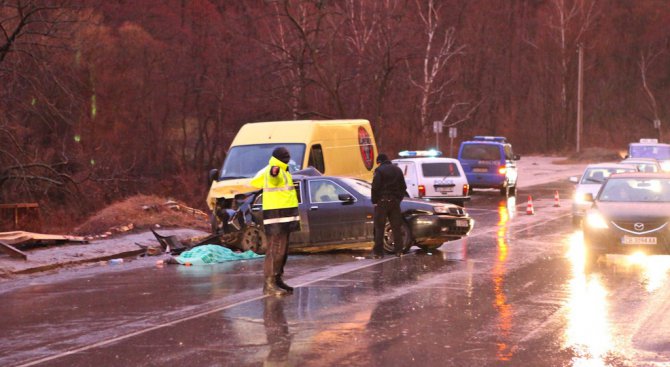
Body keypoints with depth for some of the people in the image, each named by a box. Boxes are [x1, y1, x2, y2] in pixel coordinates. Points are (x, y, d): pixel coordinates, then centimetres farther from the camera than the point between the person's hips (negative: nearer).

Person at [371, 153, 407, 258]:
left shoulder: (379, 170, -8)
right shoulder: (397, 170, 12)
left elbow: (375, 187, -13)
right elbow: (403, 187, 15)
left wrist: (374, 201, -5)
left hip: (382, 202, -5)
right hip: (395, 202, 5)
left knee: (379, 228, -2)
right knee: (396, 227, 9)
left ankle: (378, 252, -5)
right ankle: (398, 250, 8)